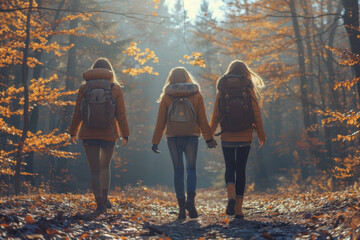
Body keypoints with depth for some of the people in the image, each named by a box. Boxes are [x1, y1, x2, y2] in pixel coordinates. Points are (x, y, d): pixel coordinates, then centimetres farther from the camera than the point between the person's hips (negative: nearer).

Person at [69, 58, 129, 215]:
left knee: (95, 170, 3)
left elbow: (77, 114, 2)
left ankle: (100, 203, -5)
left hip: (89, 135, 0)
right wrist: (125, 135, 5)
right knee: (105, 166, 22)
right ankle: (104, 197, 13)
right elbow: (121, 115, -2)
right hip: (109, 134, 0)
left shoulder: (84, 88, 0)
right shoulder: (115, 88, -1)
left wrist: (73, 133, 13)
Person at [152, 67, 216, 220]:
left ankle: (182, 207, 1)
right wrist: (209, 138, 7)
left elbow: (161, 122, 1)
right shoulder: (196, 95, 2)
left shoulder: (166, 97, 1)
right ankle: (191, 199, -12)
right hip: (192, 137, 0)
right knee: (191, 168, 10)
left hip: (173, 138, 0)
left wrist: (155, 142, 8)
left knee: (178, 170, 6)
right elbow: (202, 120, 1)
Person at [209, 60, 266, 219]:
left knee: (229, 168, 11)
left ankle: (231, 196, -16)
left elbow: (216, 115, 0)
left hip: (227, 137, 0)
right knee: (240, 170, 8)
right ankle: (238, 208, 7)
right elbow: (256, 114, -2)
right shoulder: (249, 90, -2)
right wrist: (261, 136, 6)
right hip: (245, 137, 0)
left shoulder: (222, 91, -1)